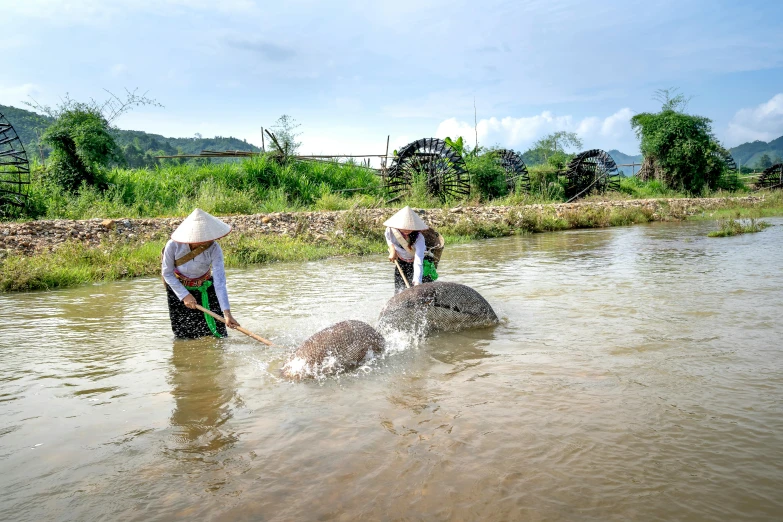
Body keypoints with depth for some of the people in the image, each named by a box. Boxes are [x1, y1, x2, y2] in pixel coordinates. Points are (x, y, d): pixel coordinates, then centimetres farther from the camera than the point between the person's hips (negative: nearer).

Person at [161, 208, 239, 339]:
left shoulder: (214, 249, -29)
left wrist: (227, 313, -38)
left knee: (215, 331, 1)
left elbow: (219, 282, -32)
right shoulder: (173, 246, -29)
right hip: (178, 286, 0)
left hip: (205, 287, 0)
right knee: (184, 334, 8)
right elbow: (167, 273, -13)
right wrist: (185, 295, -21)